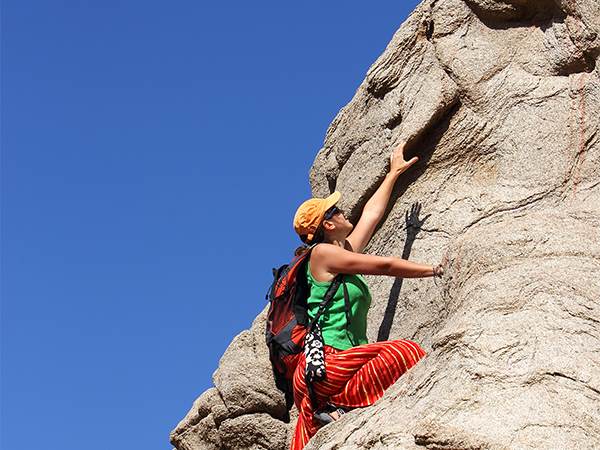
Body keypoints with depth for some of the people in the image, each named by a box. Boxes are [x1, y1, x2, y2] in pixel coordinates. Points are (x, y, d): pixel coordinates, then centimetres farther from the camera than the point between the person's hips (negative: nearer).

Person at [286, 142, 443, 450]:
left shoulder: (346, 251, 23)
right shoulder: (323, 253, -1)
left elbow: (372, 214, 34)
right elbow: (385, 266, -2)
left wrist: (394, 173, 43)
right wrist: (434, 270, 6)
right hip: (322, 362, -9)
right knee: (406, 353, -23)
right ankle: (339, 402, -19)